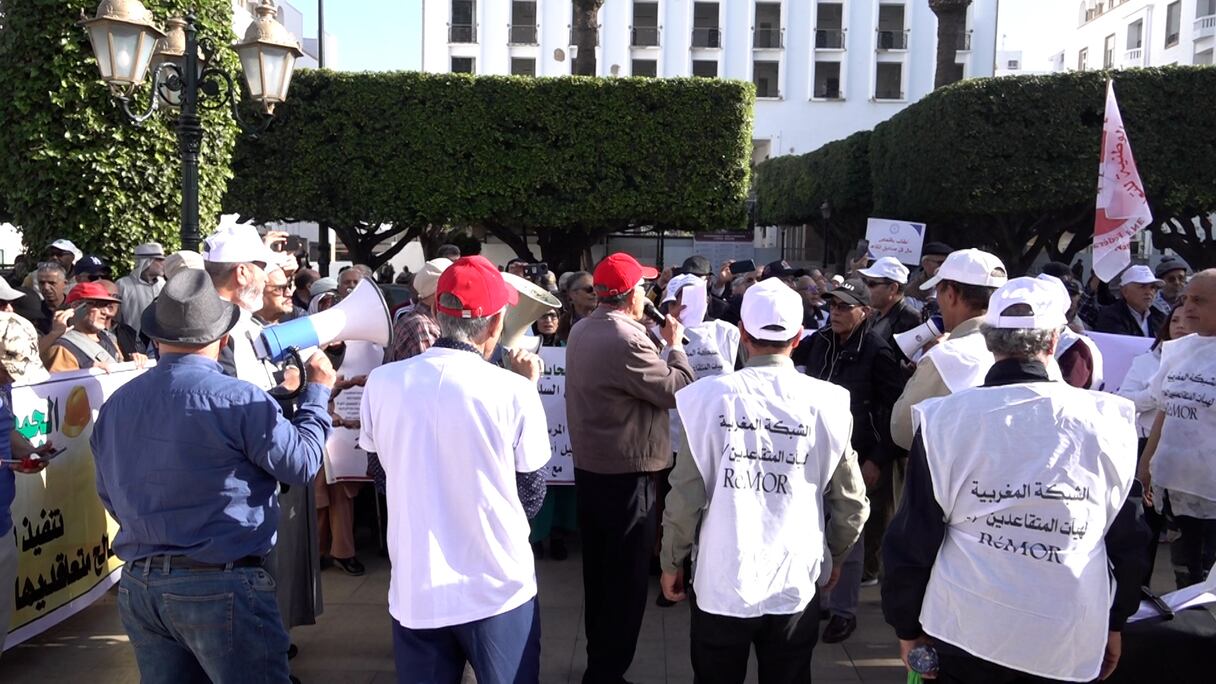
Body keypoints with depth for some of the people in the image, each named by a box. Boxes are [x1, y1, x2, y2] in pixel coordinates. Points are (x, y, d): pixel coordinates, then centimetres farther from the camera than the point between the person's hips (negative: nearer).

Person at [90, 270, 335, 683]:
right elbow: (303, 463, -8)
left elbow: (109, 496, 13)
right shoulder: (238, 399, -18)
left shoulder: (116, 404, 4)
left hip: (137, 583, 7)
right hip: (221, 585, -6)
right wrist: (318, 390, 5)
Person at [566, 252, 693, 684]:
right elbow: (676, 390, -19)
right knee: (625, 578, 3)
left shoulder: (582, 330, 6)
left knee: (598, 570, 20)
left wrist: (654, 340, 10)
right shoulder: (627, 340, -23)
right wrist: (675, 343, -5)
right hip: (626, 472, -9)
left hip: (590, 465, 9)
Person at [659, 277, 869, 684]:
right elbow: (850, 501, 0)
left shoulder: (712, 396, -12)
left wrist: (672, 561, 7)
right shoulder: (826, 403, -9)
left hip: (721, 583, -1)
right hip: (795, 584, 1)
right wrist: (837, 555, 18)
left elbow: (686, 495, -9)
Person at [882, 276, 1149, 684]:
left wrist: (907, 628, 5)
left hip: (965, 635, -1)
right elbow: (1128, 538, 2)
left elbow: (913, 539, -8)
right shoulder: (1105, 420, -8)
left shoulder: (944, 419, -12)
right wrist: (1114, 624, 16)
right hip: (1071, 642, 2)